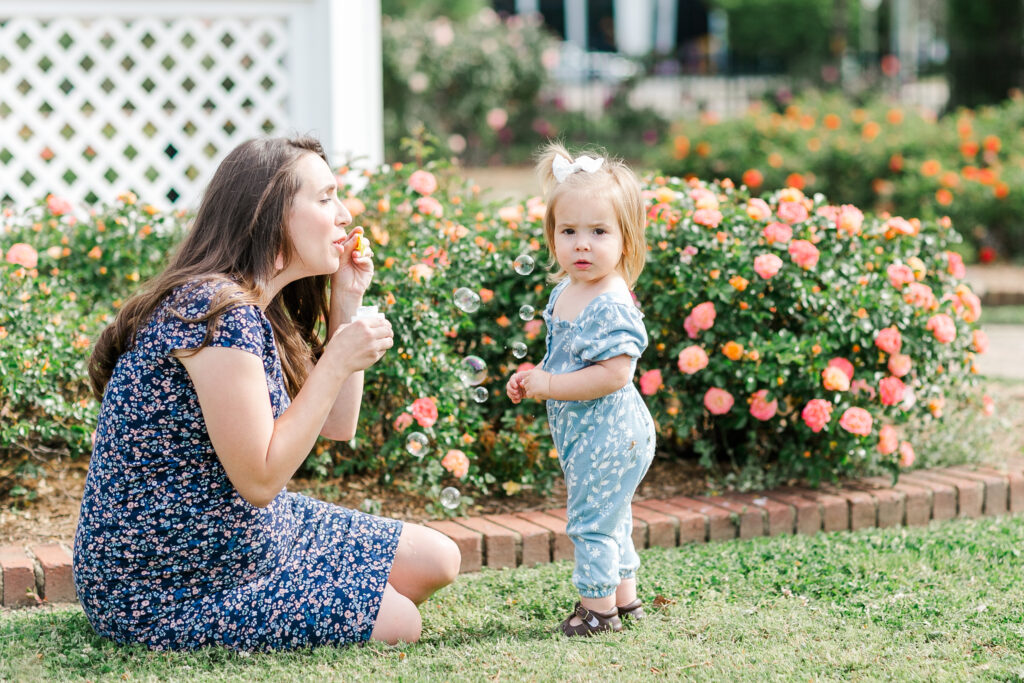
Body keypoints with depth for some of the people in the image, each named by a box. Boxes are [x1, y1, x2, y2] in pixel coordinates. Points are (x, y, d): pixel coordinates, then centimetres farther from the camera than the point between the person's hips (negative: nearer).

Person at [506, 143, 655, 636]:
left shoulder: (611, 306, -24)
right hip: (580, 432, 10)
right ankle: (624, 596, 33)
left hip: (609, 433, -10)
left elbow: (613, 374, -30)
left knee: (592, 518, -1)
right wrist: (532, 379, 4)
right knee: (607, 517, 20)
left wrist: (549, 385, -25)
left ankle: (597, 606, 11)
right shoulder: (564, 293, 6)